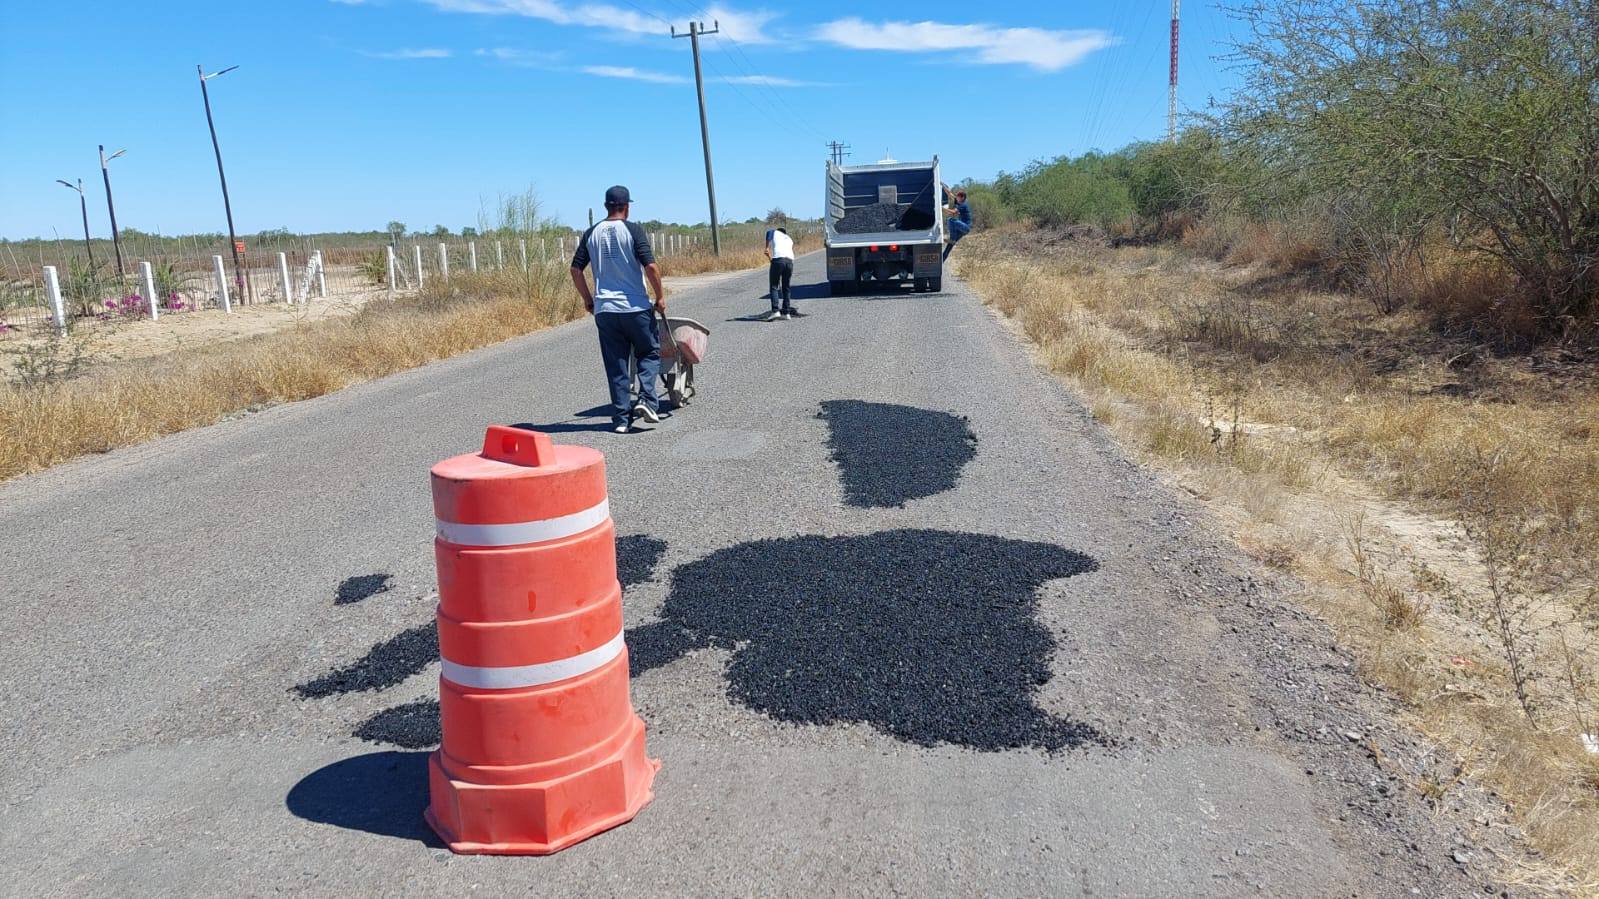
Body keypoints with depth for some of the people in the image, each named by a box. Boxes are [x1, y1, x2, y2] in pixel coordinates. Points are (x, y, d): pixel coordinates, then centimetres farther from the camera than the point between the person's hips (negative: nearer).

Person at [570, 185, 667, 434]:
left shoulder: (591, 233, 7)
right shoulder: (633, 230, -6)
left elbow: (576, 269, 7)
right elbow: (650, 266, -14)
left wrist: (588, 300, 17)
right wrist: (660, 296, -2)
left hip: (604, 309, 4)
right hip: (635, 308, -3)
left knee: (616, 365, 8)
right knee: (649, 353, 15)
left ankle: (621, 418, 8)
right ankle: (646, 399, -4)